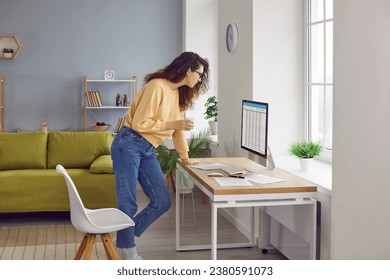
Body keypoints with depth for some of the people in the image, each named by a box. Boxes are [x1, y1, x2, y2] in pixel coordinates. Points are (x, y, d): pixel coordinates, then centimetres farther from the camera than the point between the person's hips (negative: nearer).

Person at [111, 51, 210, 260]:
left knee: (162, 203, 0)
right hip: (129, 145, -8)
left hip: (148, 150, 8)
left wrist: (184, 157, 25)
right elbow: (140, 123, -16)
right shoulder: (157, 86, -14)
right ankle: (127, 252, 9)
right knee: (128, 203, -6)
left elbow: (177, 128, 22)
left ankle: (124, 241, 17)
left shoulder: (180, 94, 14)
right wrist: (172, 124, -16)